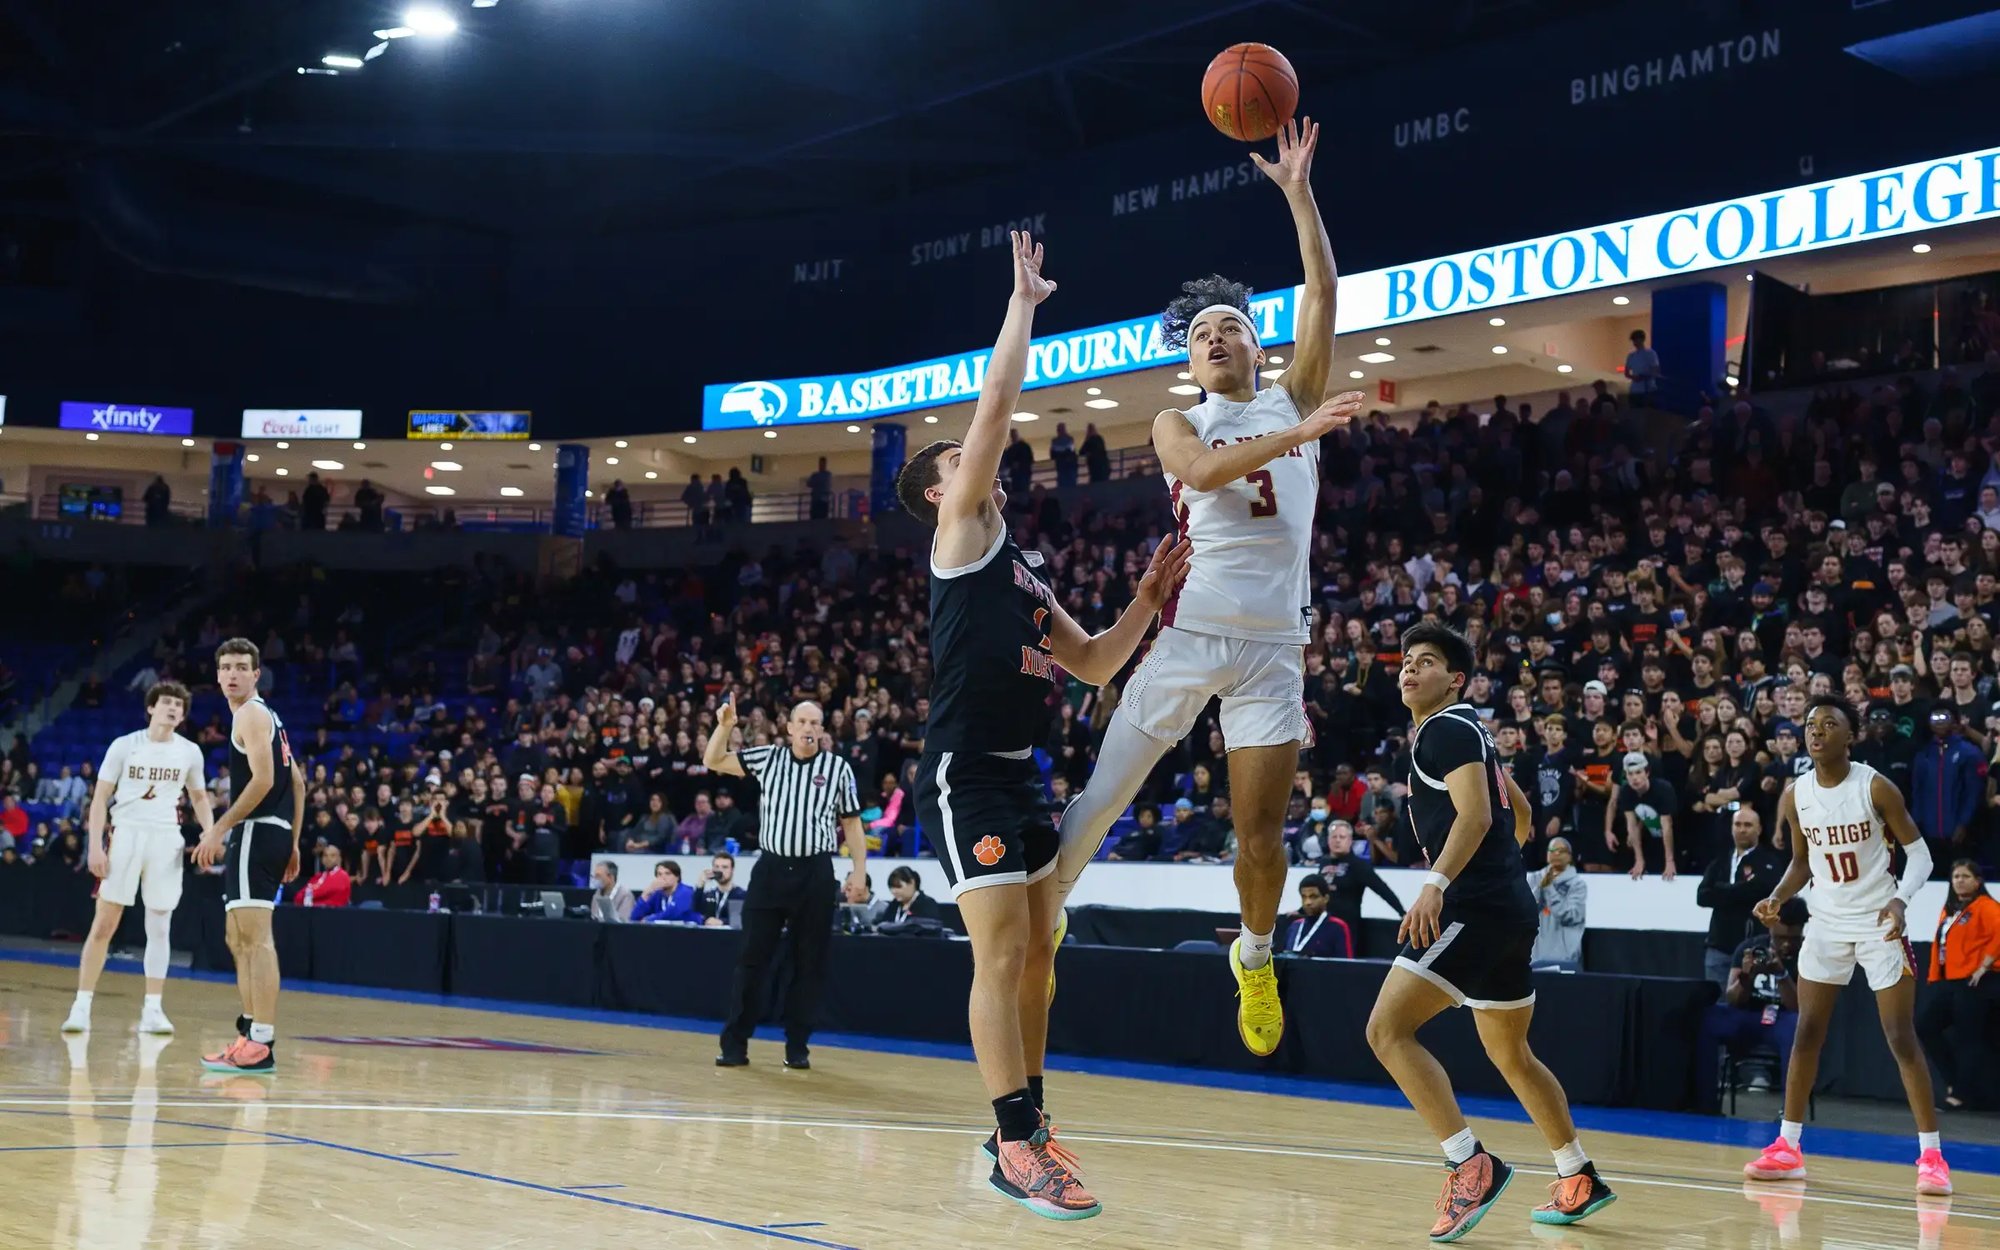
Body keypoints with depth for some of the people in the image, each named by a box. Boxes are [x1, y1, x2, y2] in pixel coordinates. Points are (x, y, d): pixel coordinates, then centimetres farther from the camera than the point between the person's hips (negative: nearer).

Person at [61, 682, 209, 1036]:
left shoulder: (190, 752, 6)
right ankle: (82, 1005, 2)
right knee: (103, 924, -3)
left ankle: (152, 1009, 7)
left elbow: (199, 798, 19)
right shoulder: (125, 745, 0)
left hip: (166, 839, 2)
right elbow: (100, 798, 1)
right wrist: (95, 846, -9)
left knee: (159, 927, 2)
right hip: (126, 834, -2)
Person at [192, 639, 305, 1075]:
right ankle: (251, 1031, 19)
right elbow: (297, 782, 22)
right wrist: (293, 843, 22)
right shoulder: (266, 716, 22)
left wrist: (219, 829, -17)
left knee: (256, 938, -13)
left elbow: (263, 780, -19)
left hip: (257, 831, -11)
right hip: (274, 833, 11)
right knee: (240, 940, 16)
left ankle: (261, 1045, -16)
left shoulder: (250, 714, -8)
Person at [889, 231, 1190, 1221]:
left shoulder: (1025, 572, 21)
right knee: (1001, 954, -11)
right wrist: (1023, 298, 0)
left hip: (1020, 776, 9)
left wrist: (1149, 599, 10)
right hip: (967, 775, -9)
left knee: (1037, 953, 11)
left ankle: (1023, 1130, 20)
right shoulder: (961, 534, -2)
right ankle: (1017, 1152, -8)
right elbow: (999, 399, -8)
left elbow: (1095, 665, 22)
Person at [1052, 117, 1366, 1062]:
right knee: (1105, 792, 1)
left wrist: (1298, 190, -4)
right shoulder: (1178, 423, 10)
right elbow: (1199, 470, -14)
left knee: (1260, 828, 2)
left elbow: (1322, 295, 1)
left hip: (1274, 647, 1)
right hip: (1187, 633, -1)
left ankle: (1255, 955, 26)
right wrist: (1296, 437, -23)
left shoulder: (1295, 400, 13)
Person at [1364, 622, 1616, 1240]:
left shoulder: (1447, 730, -8)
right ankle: (1579, 1180, 30)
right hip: (1508, 907, 11)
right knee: (1510, 1053, 22)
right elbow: (1520, 815, 30)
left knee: (1388, 1029, -15)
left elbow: (1476, 814, -22)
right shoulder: (1463, 732, 22)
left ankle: (1471, 1164, -19)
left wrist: (1437, 882, -33)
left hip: (1475, 908, -11)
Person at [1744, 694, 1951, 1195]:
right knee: (1807, 1034, 5)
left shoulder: (1875, 787, -14)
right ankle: (1788, 1147, 13)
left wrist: (1900, 899, -27)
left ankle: (1931, 1155, 1)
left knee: (1902, 1039, -5)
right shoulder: (1794, 796, -1)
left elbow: (1919, 851, -10)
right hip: (1826, 924, 4)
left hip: (1880, 923, -4)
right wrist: (1777, 898, -7)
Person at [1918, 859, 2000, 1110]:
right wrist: (1935, 975, 15)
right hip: (1948, 981, 9)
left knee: (1968, 1038, -5)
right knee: (1924, 1025, 4)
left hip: (1972, 983, -9)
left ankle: (1963, 1092, 3)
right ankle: (1954, 1080, 13)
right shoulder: (1949, 909, 18)